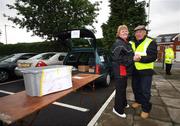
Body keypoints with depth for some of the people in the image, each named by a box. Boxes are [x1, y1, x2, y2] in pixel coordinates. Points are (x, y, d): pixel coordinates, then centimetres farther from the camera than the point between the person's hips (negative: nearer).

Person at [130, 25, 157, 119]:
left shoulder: (151, 43, -9)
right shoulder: (132, 43, 7)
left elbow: (153, 57, -17)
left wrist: (140, 59, -30)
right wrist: (132, 58, -11)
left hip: (146, 71, -5)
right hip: (135, 70, 5)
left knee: (145, 91, 3)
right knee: (135, 88, 18)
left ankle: (146, 109, 22)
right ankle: (138, 101, 41)